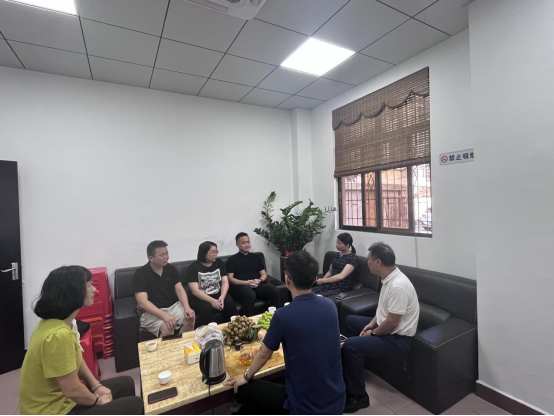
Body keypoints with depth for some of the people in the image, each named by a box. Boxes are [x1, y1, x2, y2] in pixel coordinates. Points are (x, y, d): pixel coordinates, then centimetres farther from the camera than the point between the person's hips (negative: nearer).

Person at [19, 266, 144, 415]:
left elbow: (77, 359, 9)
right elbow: (73, 391, -27)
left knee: (126, 384, 18)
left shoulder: (56, 321, -2)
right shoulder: (59, 334, -33)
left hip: (60, 396, 9)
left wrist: (97, 386, 5)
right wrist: (97, 400, -8)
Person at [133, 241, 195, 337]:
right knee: (167, 328, -32)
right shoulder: (140, 274, -12)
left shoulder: (171, 269, 3)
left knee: (190, 319, -22)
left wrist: (187, 307, -22)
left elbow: (180, 290, -2)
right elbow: (142, 302, -21)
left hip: (173, 306, 4)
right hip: (151, 312, -4)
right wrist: (164, 315, -34)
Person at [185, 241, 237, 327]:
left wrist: (222, 297, -19)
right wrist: (212, 301, -26)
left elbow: (225, 282, 1)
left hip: (218, 294, 3)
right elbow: (195, 291, -15)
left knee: (230, 304, -24)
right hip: (200, 298, -3)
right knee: (207, 308, -33)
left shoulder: (219, 263, 6)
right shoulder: (193, 268, -8)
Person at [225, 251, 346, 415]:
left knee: (245, 389, 13)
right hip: (338, 400, 6)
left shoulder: (283, 315, -23)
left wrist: (246, 377, 14)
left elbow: (264, 354, -6)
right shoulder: (330, 305, -7)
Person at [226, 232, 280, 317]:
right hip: (240, 286, -4)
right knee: (250, 295, -38)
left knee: (274, 290, -25)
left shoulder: (256, 257, 22)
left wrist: (259, 280, -6)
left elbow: (264, 274, 18)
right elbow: (230, 278, 0)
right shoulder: (232, 259, 9)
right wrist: (247, 283, -14)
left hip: (257, 285, 4)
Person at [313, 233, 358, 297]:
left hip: (342, 289, -6)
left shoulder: (353, 258, -8)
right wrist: (322, 279, 0)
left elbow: (341, 276, -19)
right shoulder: (335, 255, 13)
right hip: (330, 285, 6)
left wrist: (323, 281, -15)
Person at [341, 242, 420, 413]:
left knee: (351, 345, -22)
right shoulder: (390, 278, 0)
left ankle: (358, 397, -4)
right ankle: (350, 368, 36)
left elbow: (392, 323, -27)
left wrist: (372, 334, -12)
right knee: (350, 320, 20)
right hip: (386, 327, 10)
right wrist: (371, 324, 5)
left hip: (397, 339, -10)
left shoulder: (398, 286, -31)